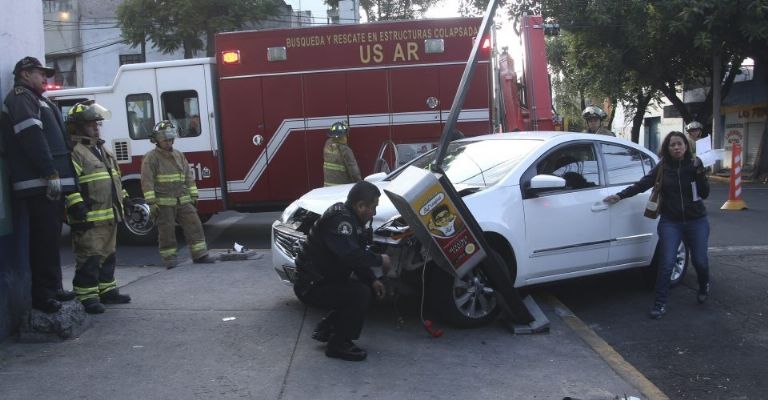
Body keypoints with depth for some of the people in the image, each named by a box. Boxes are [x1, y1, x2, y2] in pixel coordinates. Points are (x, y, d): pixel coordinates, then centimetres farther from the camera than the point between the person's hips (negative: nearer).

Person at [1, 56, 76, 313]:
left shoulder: (35, 100, 27)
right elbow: (32, 138, -17)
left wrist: (58, 175, 19)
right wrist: (50, 174, -23)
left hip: (50, 184, 10)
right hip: (40, 185, -10)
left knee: (50, 238, 14)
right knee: (44, 240, -10)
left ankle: (54, 289, 22)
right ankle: (42, 295, -6)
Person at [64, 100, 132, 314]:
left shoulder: (103, 150, 19)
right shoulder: (74, 151, -10)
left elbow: (114, 180, 27)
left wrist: (121, 200, 25)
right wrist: (75, 205, -26)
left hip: (109, 215, 9)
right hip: (89, 217, -9)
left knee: (108, 255, 16)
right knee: (89, 257, -7)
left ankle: (107, 290, 26)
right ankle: (86, 297, -1)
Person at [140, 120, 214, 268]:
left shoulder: (179, 155, 13)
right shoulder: (151, 158, -5)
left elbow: (188, 177, 16)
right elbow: (147, 181, -11)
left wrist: (193, 195, 10)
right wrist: (151, 203, -16)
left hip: (183, 201, 5)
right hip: (164, 203, -5)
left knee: (194, 224, 1)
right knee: (167, 231, 1)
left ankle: (199, 255, 6)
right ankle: (169, 257, 13)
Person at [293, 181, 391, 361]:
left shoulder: (349, 218, 9)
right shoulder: (339, 220, -23)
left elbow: (357, 255, 15)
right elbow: (350, 255, -36)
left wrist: (372, 280, 2)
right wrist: (379, 260, -20)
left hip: (323, 280, 10)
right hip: (312, 286, -10)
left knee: (366, 290, 14)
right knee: (360, 294, -22)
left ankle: (325, 329, 19)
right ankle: (338, 344, -8)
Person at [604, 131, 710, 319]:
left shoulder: (694, 165, -2)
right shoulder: (662, 168, -2)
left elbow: (705, 194, -6)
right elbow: (642, 184, -2)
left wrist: (699, 172, -19)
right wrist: (619, 195, -10)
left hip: (696, 222, 1)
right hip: (670, 222, -1)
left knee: (700, 261, 8)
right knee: (666, 263, -7)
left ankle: (704, 286, 41)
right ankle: (660, 304, 2)